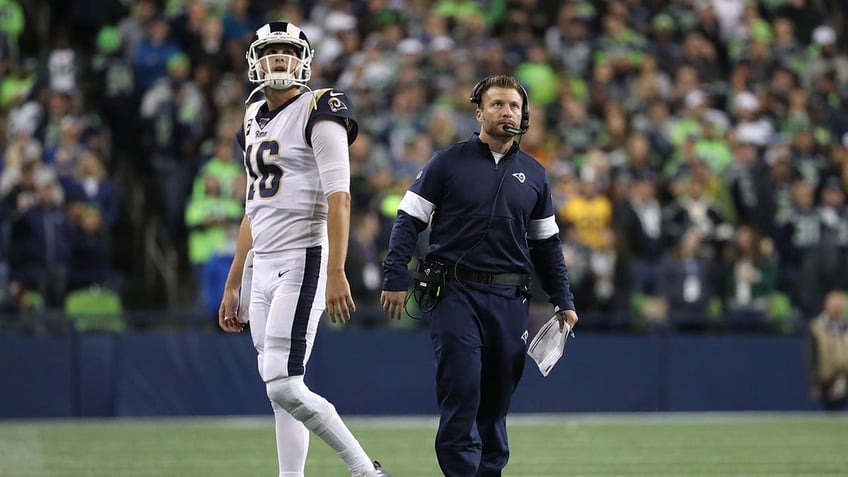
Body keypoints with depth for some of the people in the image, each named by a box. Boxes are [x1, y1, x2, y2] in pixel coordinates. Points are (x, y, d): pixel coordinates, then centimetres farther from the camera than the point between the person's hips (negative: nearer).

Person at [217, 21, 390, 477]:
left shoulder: (318, 113, -7)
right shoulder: (255, 121, 18)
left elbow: (339, 198, -15)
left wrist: (337, 273, -24)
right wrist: (232, 286, 22)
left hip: (302, 263, -8)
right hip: (261, 269, 8)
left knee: (284, 387, -16)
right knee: (279, 393, 5)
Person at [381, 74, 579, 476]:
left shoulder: (533, 174, 14)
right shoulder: (448, 163, 2)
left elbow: (547, 243, 20)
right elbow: (408, 221, 0)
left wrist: (563, 302, 15)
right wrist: (395, 279, -10)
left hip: (510, 302, 4)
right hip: (455, 293, -4)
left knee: (497, 398, 6)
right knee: (461, 391, -12)